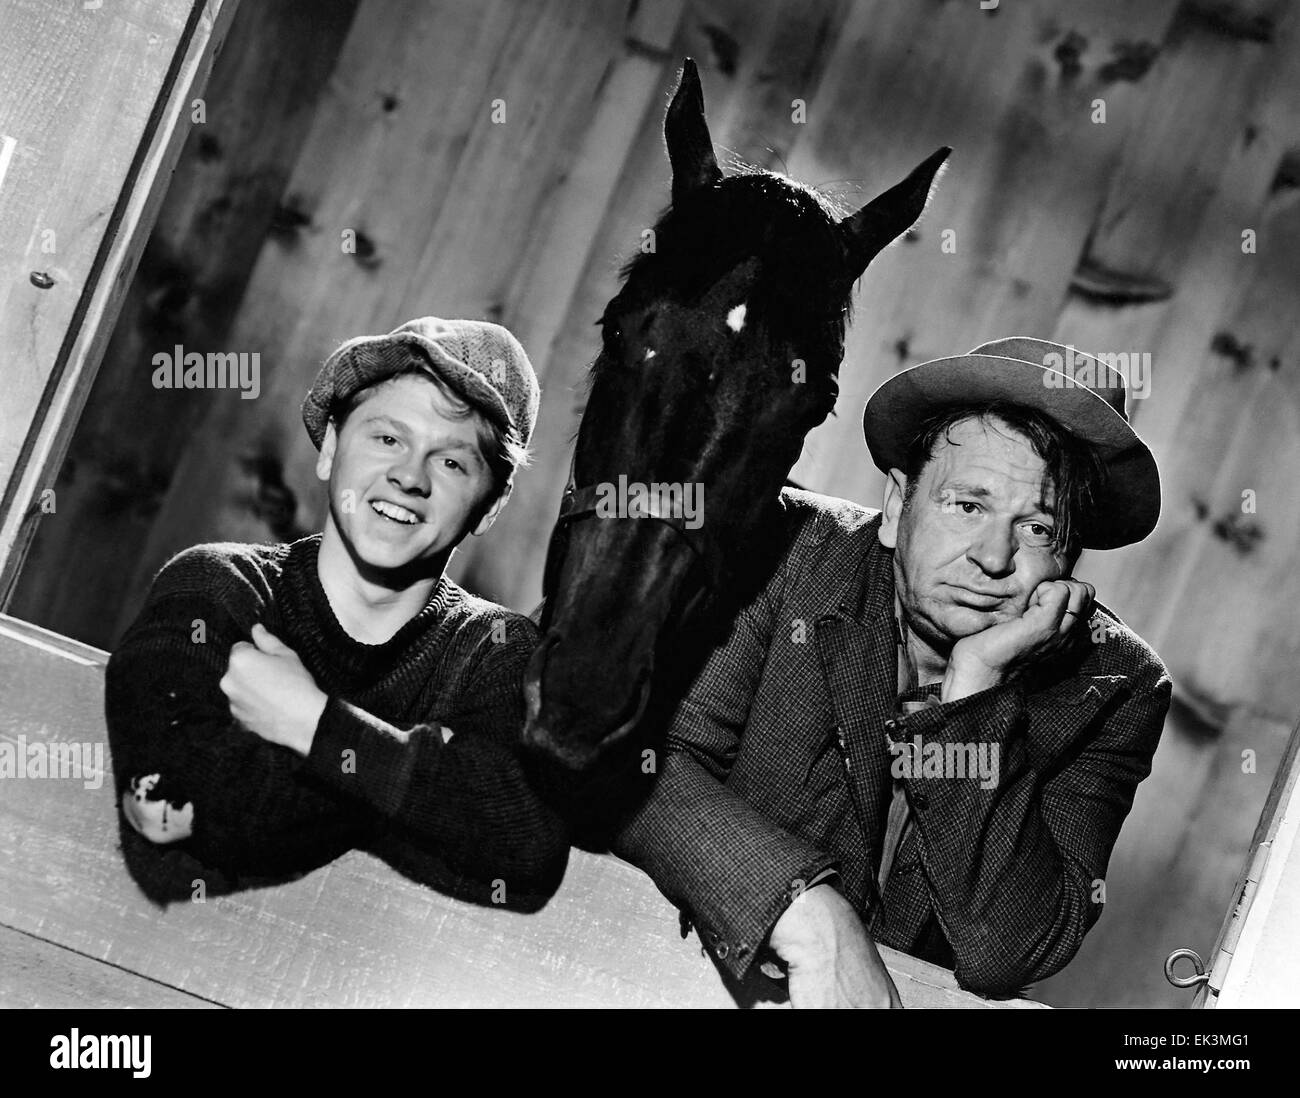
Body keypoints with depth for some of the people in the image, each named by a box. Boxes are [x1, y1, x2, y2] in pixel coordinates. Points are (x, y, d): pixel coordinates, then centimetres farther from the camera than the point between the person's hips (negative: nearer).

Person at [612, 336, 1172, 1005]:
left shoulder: (1112, 688, -6)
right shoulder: (785, 548, -9)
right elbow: (632, 757, -16)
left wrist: (975, 684, -22)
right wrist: (809, 914, -29)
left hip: (913, 998, 1)